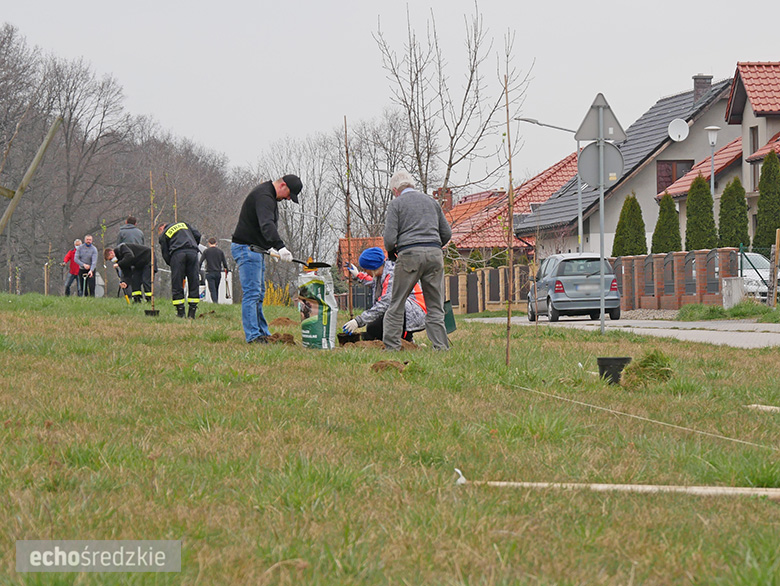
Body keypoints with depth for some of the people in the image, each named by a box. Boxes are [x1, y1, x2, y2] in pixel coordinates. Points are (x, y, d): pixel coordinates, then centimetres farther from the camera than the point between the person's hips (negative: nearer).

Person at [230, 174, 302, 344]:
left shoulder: (269, 196, 15)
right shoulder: (263, 196, -21)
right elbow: (266, 225, -37)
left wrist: (270, 247, 18)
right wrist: (280, 247, -49)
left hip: (256, 249, 11)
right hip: (246, 248, -11)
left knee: (259, 295, 14)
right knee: (252, 293, -13)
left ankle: (263, 333, 20)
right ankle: (253, 336, -16)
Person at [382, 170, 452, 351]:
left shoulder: (396, 204, 4)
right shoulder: (431, 201, 18)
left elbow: (389, 238, -4)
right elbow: (446, 233, 17)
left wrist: (391, 251, 16)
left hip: (409, 254, -4)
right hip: (435, 253, 4)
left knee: (396, 304, 4)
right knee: (435, 306, 6)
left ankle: (391, 346, 0)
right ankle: (441, 347, -2)